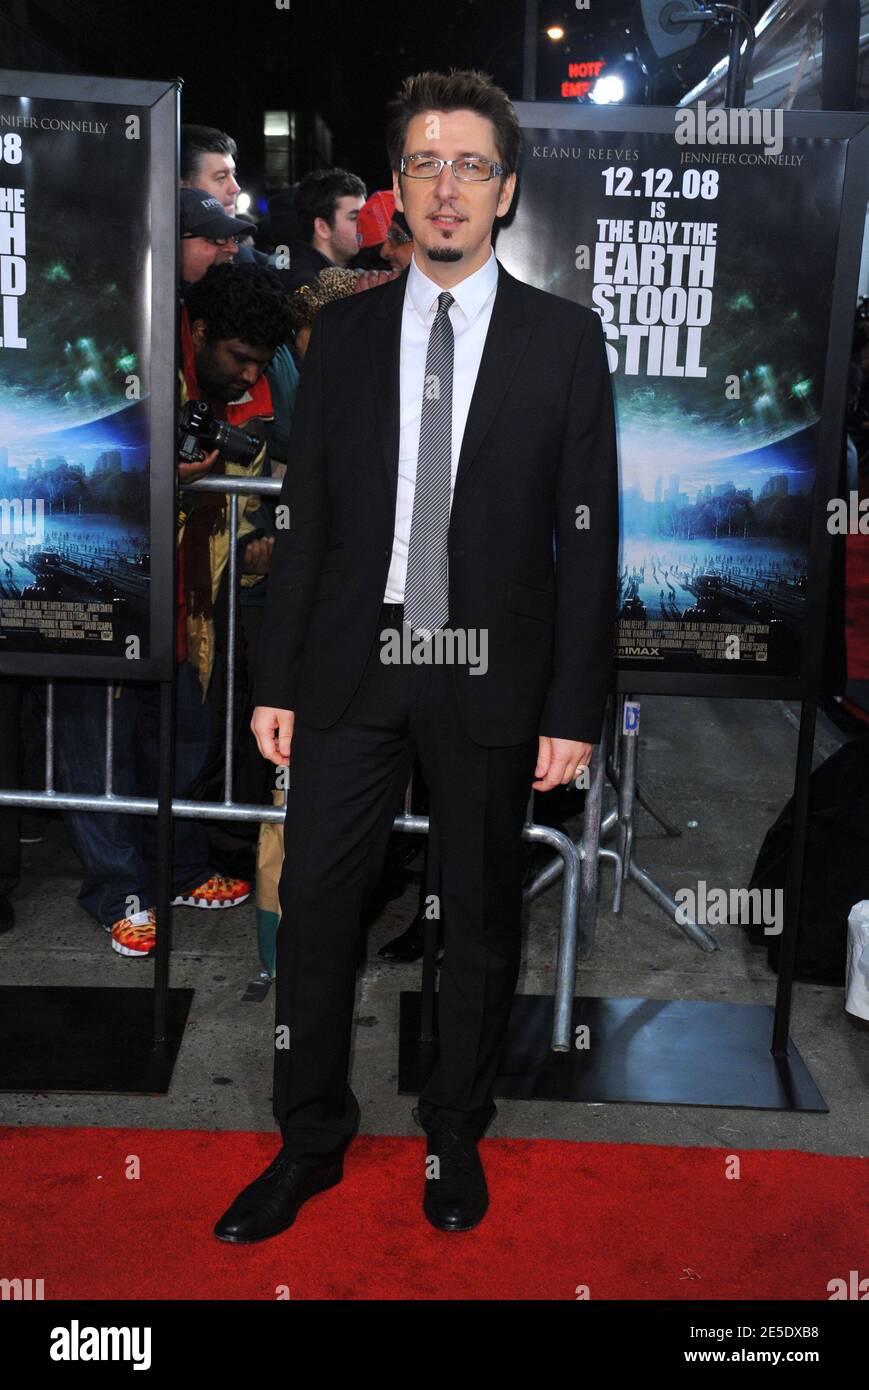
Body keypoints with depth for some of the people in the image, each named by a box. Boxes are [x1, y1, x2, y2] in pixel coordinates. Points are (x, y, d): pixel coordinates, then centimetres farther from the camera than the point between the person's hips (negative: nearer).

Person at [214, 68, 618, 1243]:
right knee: (315, 903, 5)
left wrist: (574, 707, -7)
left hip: (491, 677, -1)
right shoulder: (343, 335, 7)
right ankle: (311, 1143, 24)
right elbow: (305, 518, 7)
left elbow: (589, 536, -2)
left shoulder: (563, 339, 0)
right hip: (352, 666, 2)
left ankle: (456, 1134, 31)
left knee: (482, 916, 10)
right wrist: (277, 681, 3)